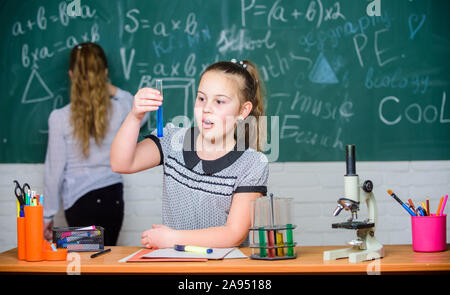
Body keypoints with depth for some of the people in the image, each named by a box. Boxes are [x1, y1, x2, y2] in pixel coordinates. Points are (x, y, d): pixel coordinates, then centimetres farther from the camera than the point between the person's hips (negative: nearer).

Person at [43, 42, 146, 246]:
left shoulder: (60, 118, -11)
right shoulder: (119, 111, -4)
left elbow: (55, 171, -6)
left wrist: (48, 215, 4)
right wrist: (115, 92, 18)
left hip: (80, 202, -3)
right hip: (114, 198, 3)